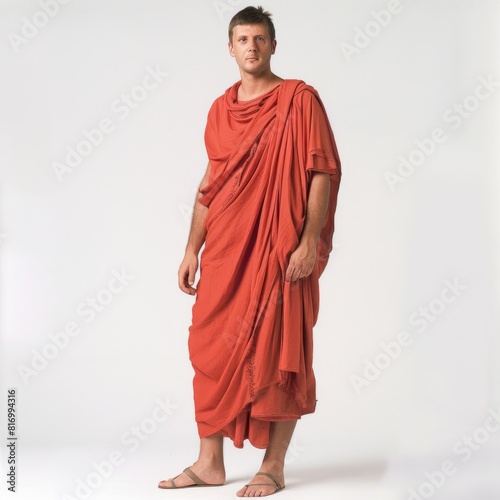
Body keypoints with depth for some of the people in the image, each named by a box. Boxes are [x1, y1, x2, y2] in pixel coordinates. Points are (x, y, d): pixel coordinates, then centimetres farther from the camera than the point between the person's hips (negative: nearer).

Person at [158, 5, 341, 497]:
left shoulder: (299, 100, -3)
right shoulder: (221, 109, 13)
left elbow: (323, 173, -8)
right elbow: (209, 183, 16)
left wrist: (308, 242, -16)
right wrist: (192, 249, 11)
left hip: (279, 252, -5)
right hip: (224, 252, 5)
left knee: (279, 354, 0)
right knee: (211, 349, 6)